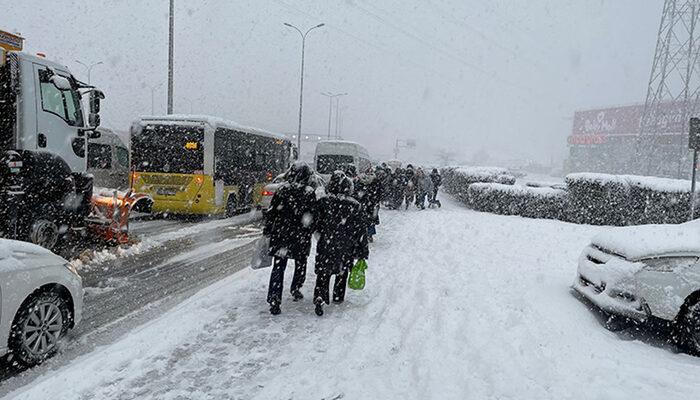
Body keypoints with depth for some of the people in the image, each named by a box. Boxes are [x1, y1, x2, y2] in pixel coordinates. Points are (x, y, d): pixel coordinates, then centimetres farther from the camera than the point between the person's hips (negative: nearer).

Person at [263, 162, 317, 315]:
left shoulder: (282, 190, -3)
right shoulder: (309, 193, -8)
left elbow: (271, 212, 1)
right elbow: (313, 217, -7)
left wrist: (267, 231, 10)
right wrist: (309, 233, 8)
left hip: (280, 235, 1)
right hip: (301, 237, -1)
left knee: (278, 267, 4)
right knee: (300, 263, 22)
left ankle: (274, 300, -2)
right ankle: (295, 290, 34)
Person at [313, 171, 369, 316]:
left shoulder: (323, 202, -10)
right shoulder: (355, 206, -8)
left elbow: (317, 224, 0)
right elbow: (361, 231, -4)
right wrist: (363, 253, 3)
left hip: (326, 246, -1)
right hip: (346, 248, 1)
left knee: (323, 273, 8)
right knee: (342, 272, 21)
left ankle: (319, 298, -11)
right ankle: (338, 297, 33)